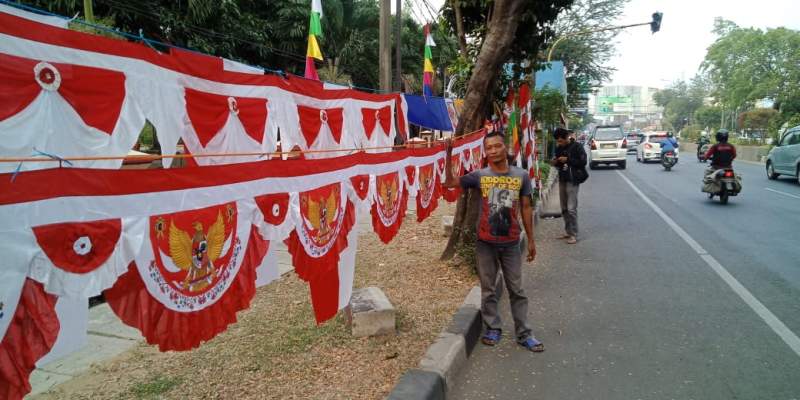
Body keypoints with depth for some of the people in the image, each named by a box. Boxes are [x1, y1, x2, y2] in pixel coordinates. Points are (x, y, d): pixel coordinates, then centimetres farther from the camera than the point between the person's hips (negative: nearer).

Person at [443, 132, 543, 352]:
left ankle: (524, 334, 20)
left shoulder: (521, 176, -2)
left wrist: (531, 240, 5)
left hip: (511, 244, 0)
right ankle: (493, 329, 26)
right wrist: (448, 154, -12)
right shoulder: (479, 176, -4)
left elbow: (526, 208, 4)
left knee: (517, 290, 9)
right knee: (488, 290, 11)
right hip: (485, 243, 0)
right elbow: (449, 182, -3)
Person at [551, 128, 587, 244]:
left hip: (572, 181, -7)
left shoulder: (577, 147, -7)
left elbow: (583, 161, -13)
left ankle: (574, 235, -3)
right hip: (562, 180, 7)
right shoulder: (559, 148, 11)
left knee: (571, 209, -10)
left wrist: (567, 160, -18)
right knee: (564, 209, 10)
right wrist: (555, 163, -1)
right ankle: (567, 231, 20)